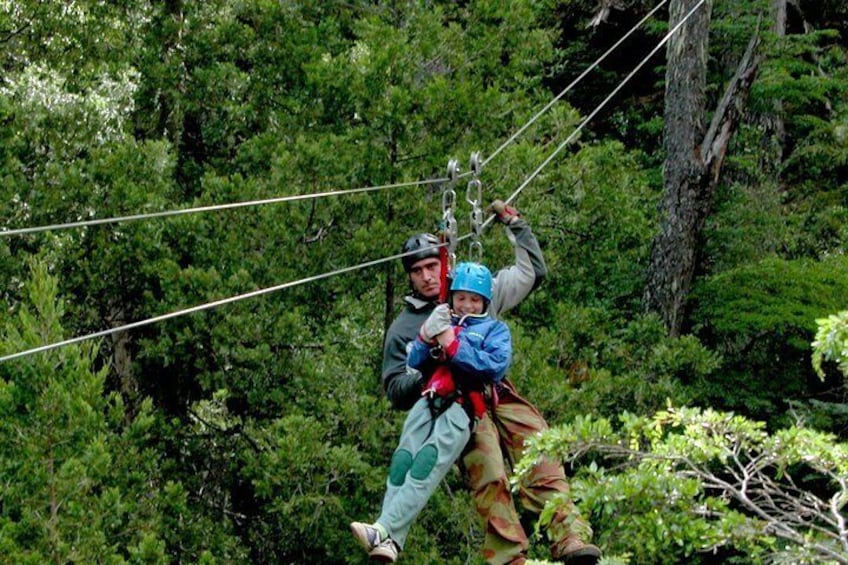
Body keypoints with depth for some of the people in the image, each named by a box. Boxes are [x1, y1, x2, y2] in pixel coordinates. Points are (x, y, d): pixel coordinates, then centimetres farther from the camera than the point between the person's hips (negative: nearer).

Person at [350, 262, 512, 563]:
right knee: (403, 459, -19)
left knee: (427, 464, -25)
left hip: (463, 406, -4)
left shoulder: (495, 329, 19)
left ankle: (385, 531, -39)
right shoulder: (441, 321, 30)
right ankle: (389, 541, -32)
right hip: (429, 400, 4)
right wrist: (426, 337, 2)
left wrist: (452, 344, -5)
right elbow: (413, 364, 21)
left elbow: (496, 366, -1)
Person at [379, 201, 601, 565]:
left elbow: (531, 272, 27)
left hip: (500, 395, 3)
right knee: (489, 477, -26)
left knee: (542, 464, -20)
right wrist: (424, 376, -4)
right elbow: (395, 390, 15)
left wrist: (515, 225, 22)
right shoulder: (403, 327, 17)